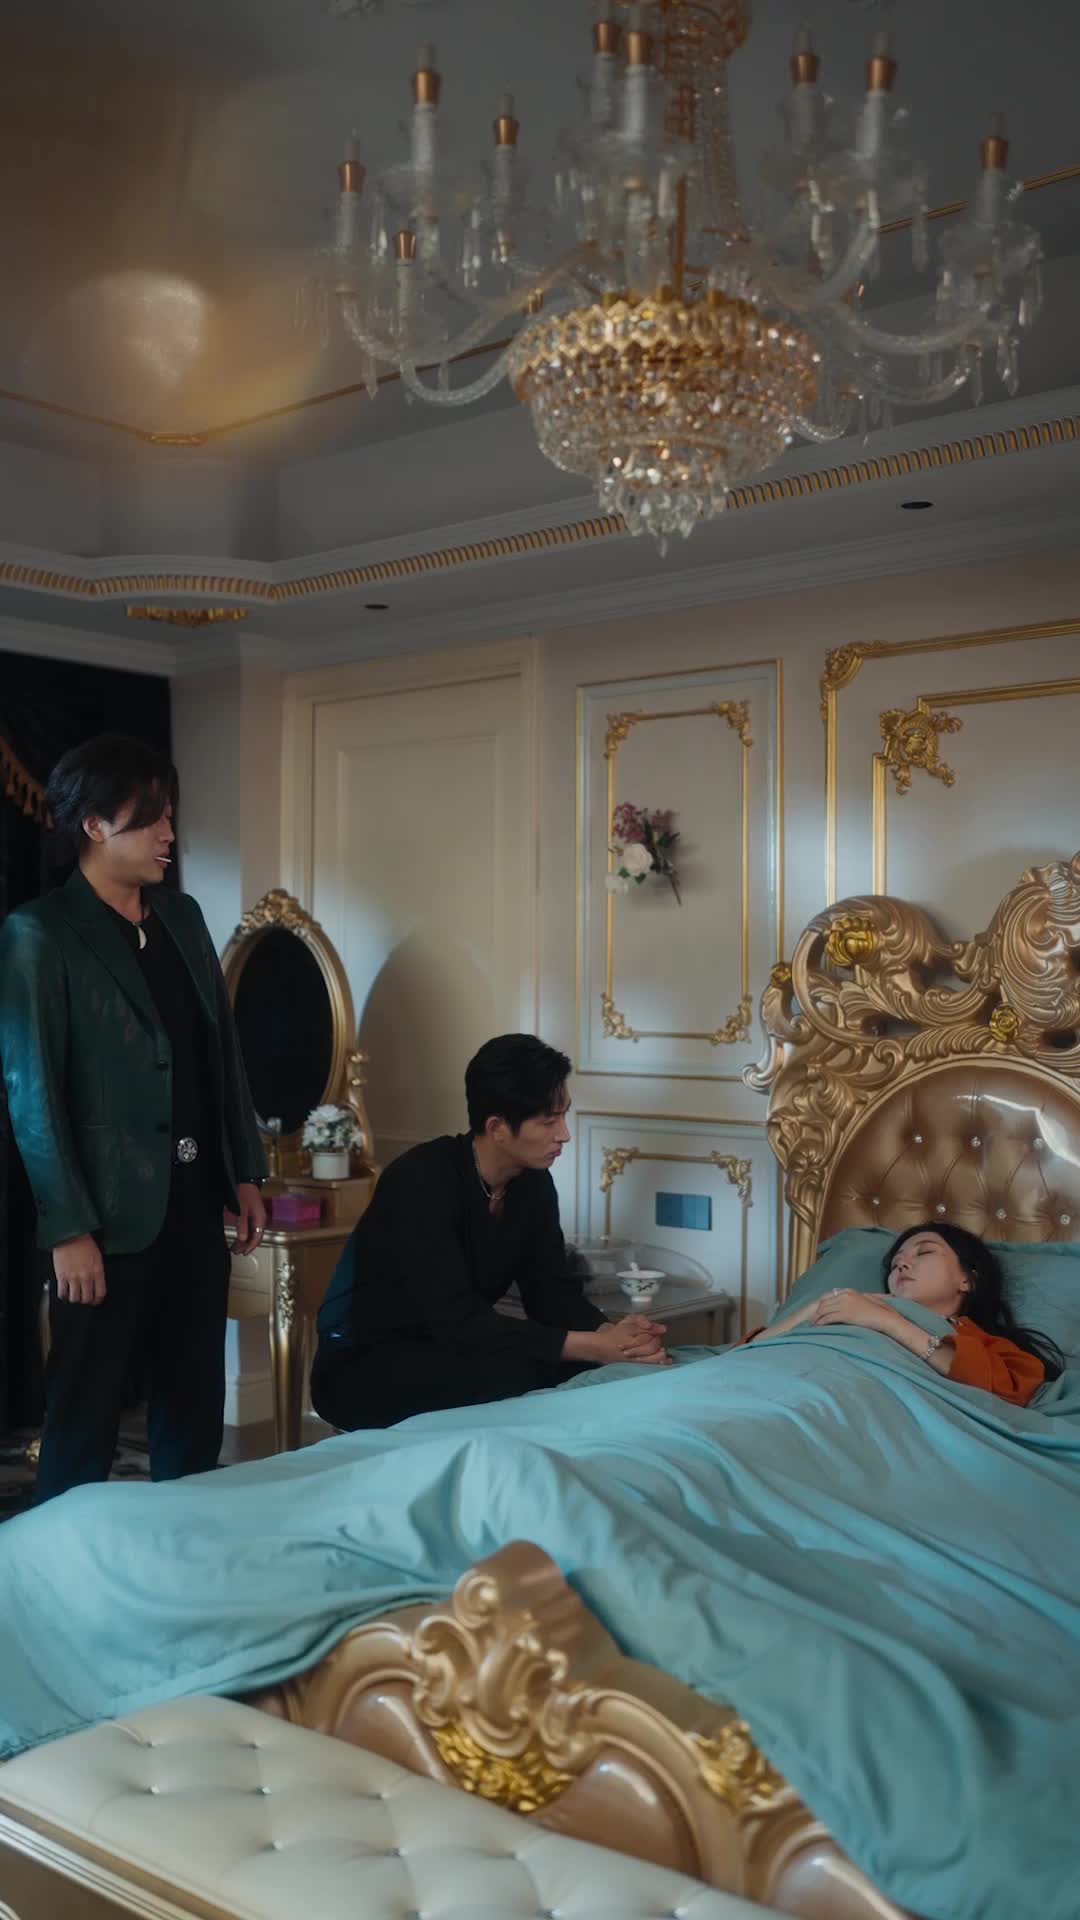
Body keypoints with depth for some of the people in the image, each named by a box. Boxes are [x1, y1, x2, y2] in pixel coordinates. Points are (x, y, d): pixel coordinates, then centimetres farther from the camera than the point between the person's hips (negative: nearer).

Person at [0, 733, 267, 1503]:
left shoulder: (183, 916, 10)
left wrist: (245, 1171, 11)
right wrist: (68, 1229, -16)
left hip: (197, 1201, 6)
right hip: (113, 1212, -6)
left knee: (195, 1409, 15)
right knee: (85, 1419, 6)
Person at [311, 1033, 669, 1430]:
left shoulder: (533, 1181, -3)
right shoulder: (422, 1182, -27)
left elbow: (553, 1292, -4)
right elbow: (459, 1321, -33)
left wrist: (610, 1333, -26)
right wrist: (593, 1345, -36)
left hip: (448, 1352, 7)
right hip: (360, 1368, -7)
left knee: (591, 1367, -16)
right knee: (515, 1372, -32)